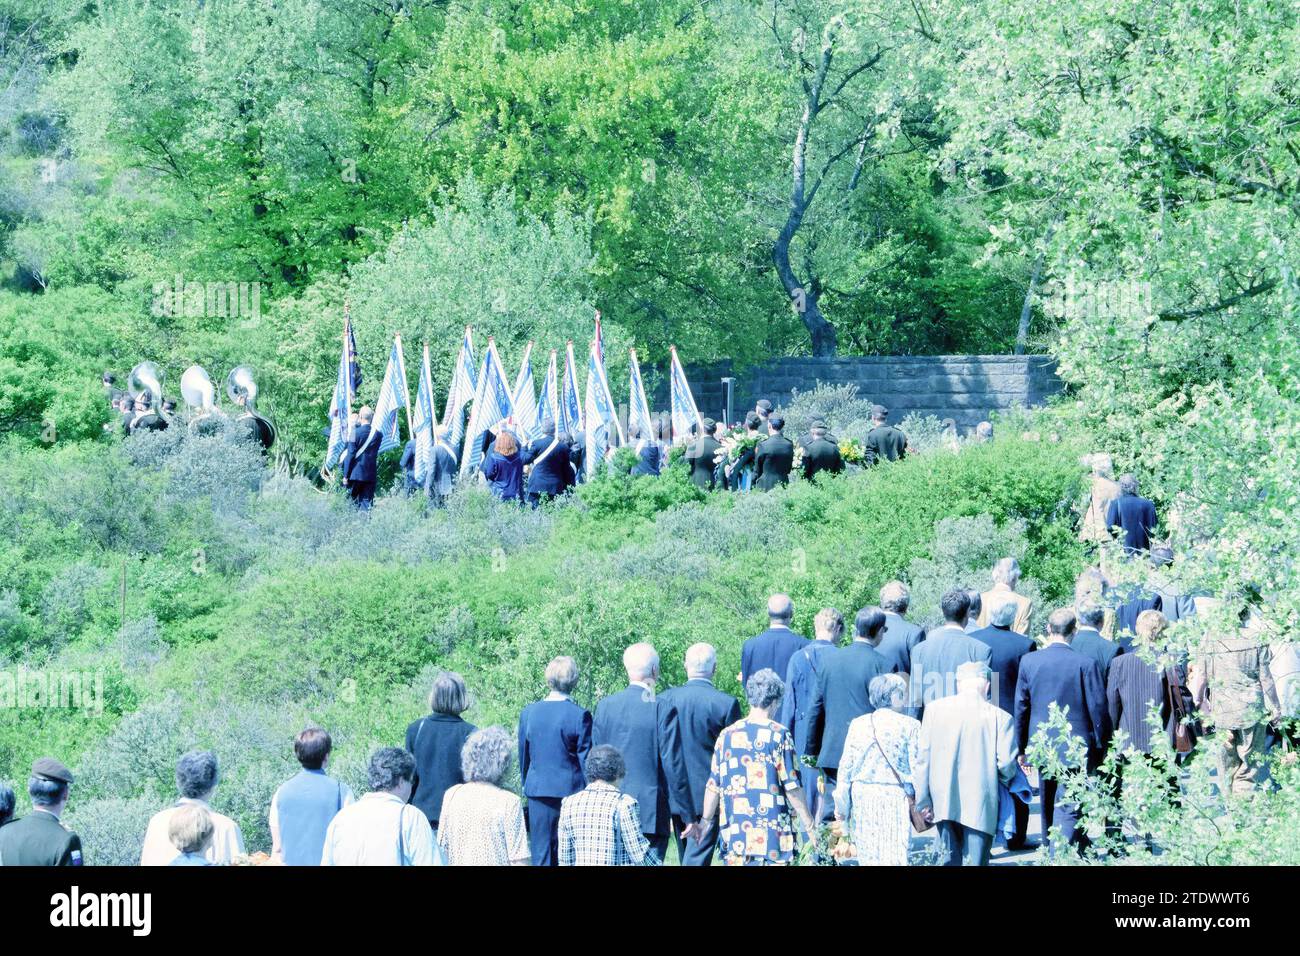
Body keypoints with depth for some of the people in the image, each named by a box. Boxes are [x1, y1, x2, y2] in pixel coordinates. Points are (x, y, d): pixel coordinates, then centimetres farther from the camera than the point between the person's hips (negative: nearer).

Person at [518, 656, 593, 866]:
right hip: (570, 791, -3)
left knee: (541, 856, 6)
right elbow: (586, 759, -6)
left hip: (537, 791, 3)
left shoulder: (529, 713, 2)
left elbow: (523, 756, 11)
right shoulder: (579, 715, -10)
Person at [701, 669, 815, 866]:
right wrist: (810, 826, 0)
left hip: (734, 833, 4)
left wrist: (705, 822, 17)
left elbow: (713, 786, 7)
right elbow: (792, 787, -8)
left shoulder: (727, 735, 5)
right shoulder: (778, 735, -7)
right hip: (771, 833, -4)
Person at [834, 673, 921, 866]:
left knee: (867, 857, 11)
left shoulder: (857, 724, 6)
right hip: (894, 796, -4)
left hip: (862, 795, 4)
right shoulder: (909, 726, -4)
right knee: (894, 856, -4)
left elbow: (845, 767, 6)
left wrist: (841, 803, 11)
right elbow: (916, 767, -6)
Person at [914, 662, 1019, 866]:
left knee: (951, 859, 16)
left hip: (943, 802, 3)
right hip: (980, 805, -2)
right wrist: (1004, 780, 14)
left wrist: (922, 801, 5)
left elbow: (922, 757, 0)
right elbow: (1006, 763, -9)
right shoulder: (1000, 717, -8)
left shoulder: (934, 709, 0)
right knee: (975, 862, 4)